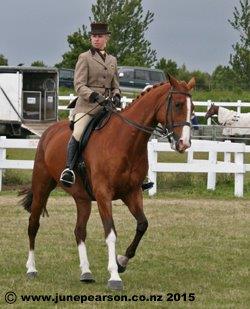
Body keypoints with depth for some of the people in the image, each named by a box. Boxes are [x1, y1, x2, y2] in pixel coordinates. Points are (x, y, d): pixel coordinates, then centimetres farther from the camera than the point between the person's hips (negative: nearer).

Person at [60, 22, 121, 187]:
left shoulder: (112, 60, 19)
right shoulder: (85, 58, 4)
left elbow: (115, 86, 24)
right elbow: (79, 85, -5)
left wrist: (116, 96, 1)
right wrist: (94, 96, -21)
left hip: (107, 105, 5)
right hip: (87, 105, -5)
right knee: (78, 134, -26)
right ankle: (69, 169, -31)